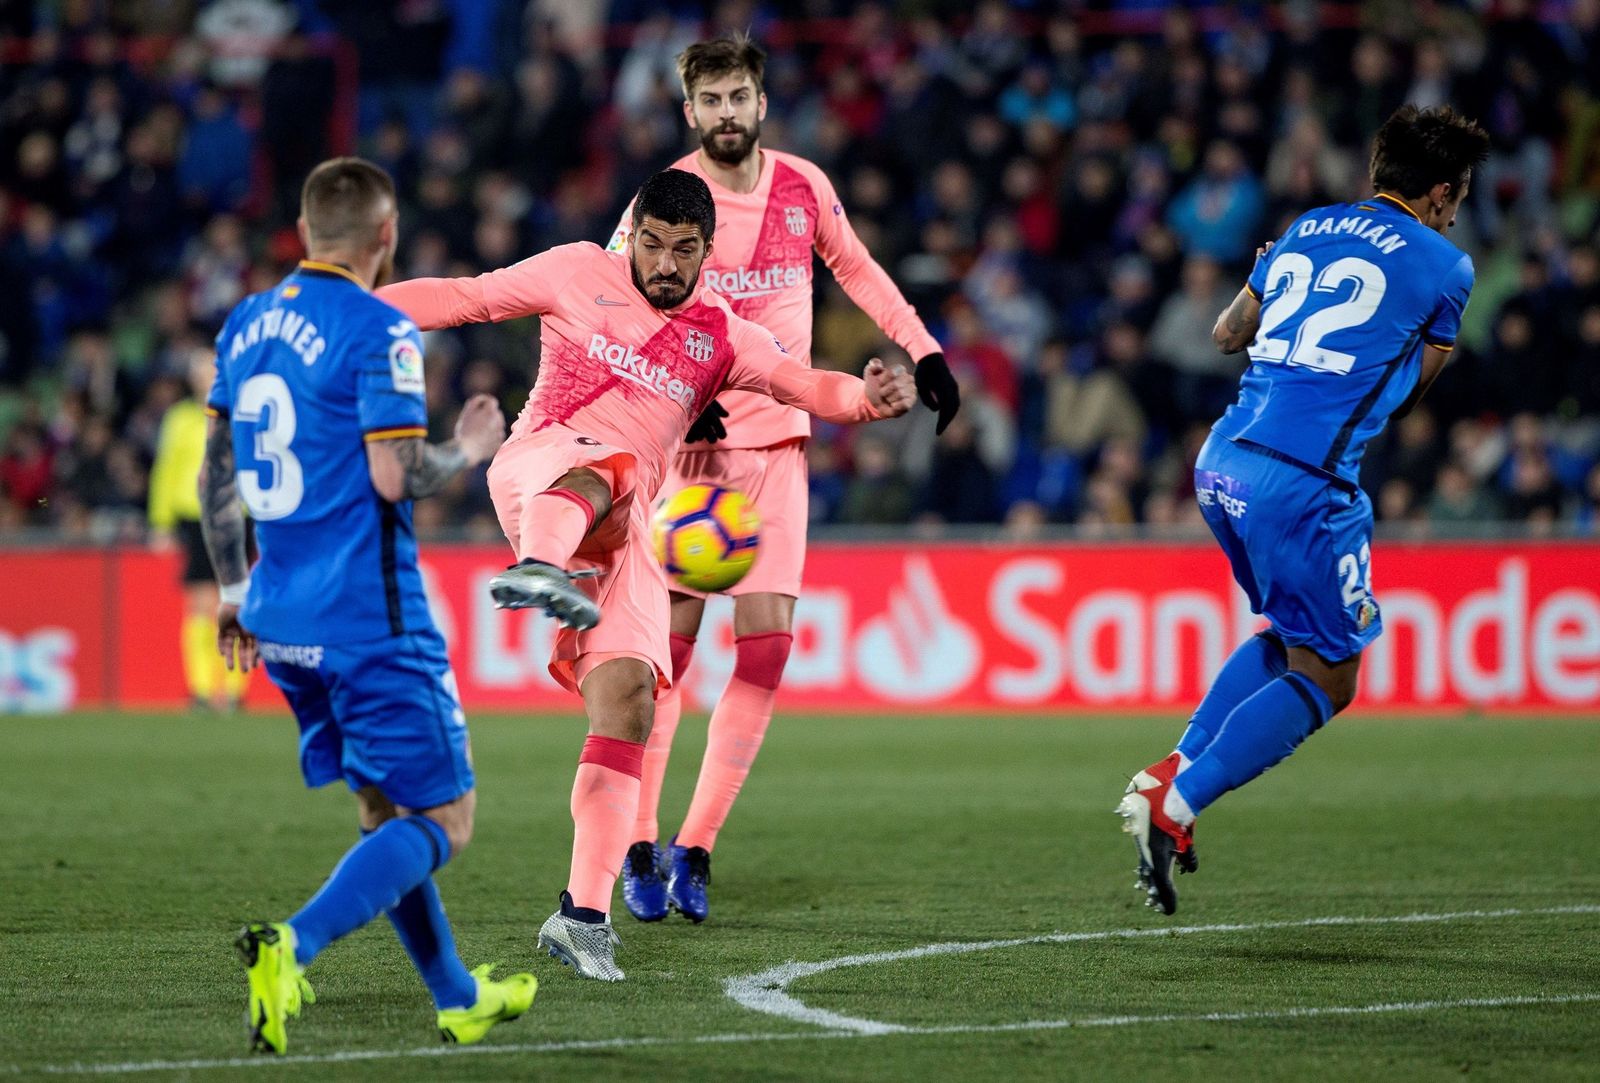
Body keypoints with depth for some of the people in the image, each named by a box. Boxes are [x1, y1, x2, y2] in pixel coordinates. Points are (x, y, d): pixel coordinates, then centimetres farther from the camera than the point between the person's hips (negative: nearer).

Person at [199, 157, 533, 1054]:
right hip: (366, 617, -8)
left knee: (387, 809, 19)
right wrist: (470, 451, 0)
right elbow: (395, 477, -19)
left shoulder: (246, 324, 11)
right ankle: (291, 949, -24)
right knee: (441, 820, -3)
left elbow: (215, 472, 15)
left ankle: (460, 999, 27)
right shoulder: (379, 331, -13)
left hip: (280, 614, 8)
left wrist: (234, 590, 24)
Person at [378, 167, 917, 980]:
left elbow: (804, 385, 8)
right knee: (603, 468, -40)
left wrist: (868, 395, -14)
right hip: (537, 470, -4)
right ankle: (538, 566, -77)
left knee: (627, 695, -10)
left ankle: (584, 912, -7)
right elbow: (465, 297, 13)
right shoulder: (580, 275, 10)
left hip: (625, 530, 4)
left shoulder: (720, 338, 17)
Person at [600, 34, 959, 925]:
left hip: (779, 441, 3)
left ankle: (696, 848, 2)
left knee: (767, 644, -6)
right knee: (668, 644, -7)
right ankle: (641, 845, 6)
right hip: (689, 440, -3)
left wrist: (921, 348, 15)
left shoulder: (803, 187, 3)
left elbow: (855, 267, 22)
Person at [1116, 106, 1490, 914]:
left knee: (1291, 637, 26)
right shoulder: (1443, 265, 3)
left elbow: (1227, 335, 28)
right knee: (1328, 679, 4)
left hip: (1222, 462, 7)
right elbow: (1410, 389, 13)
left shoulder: (1305, 232, 18)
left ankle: (1173, 772, 13)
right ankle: (1174, 807, -9)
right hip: (1303, 481, -7)